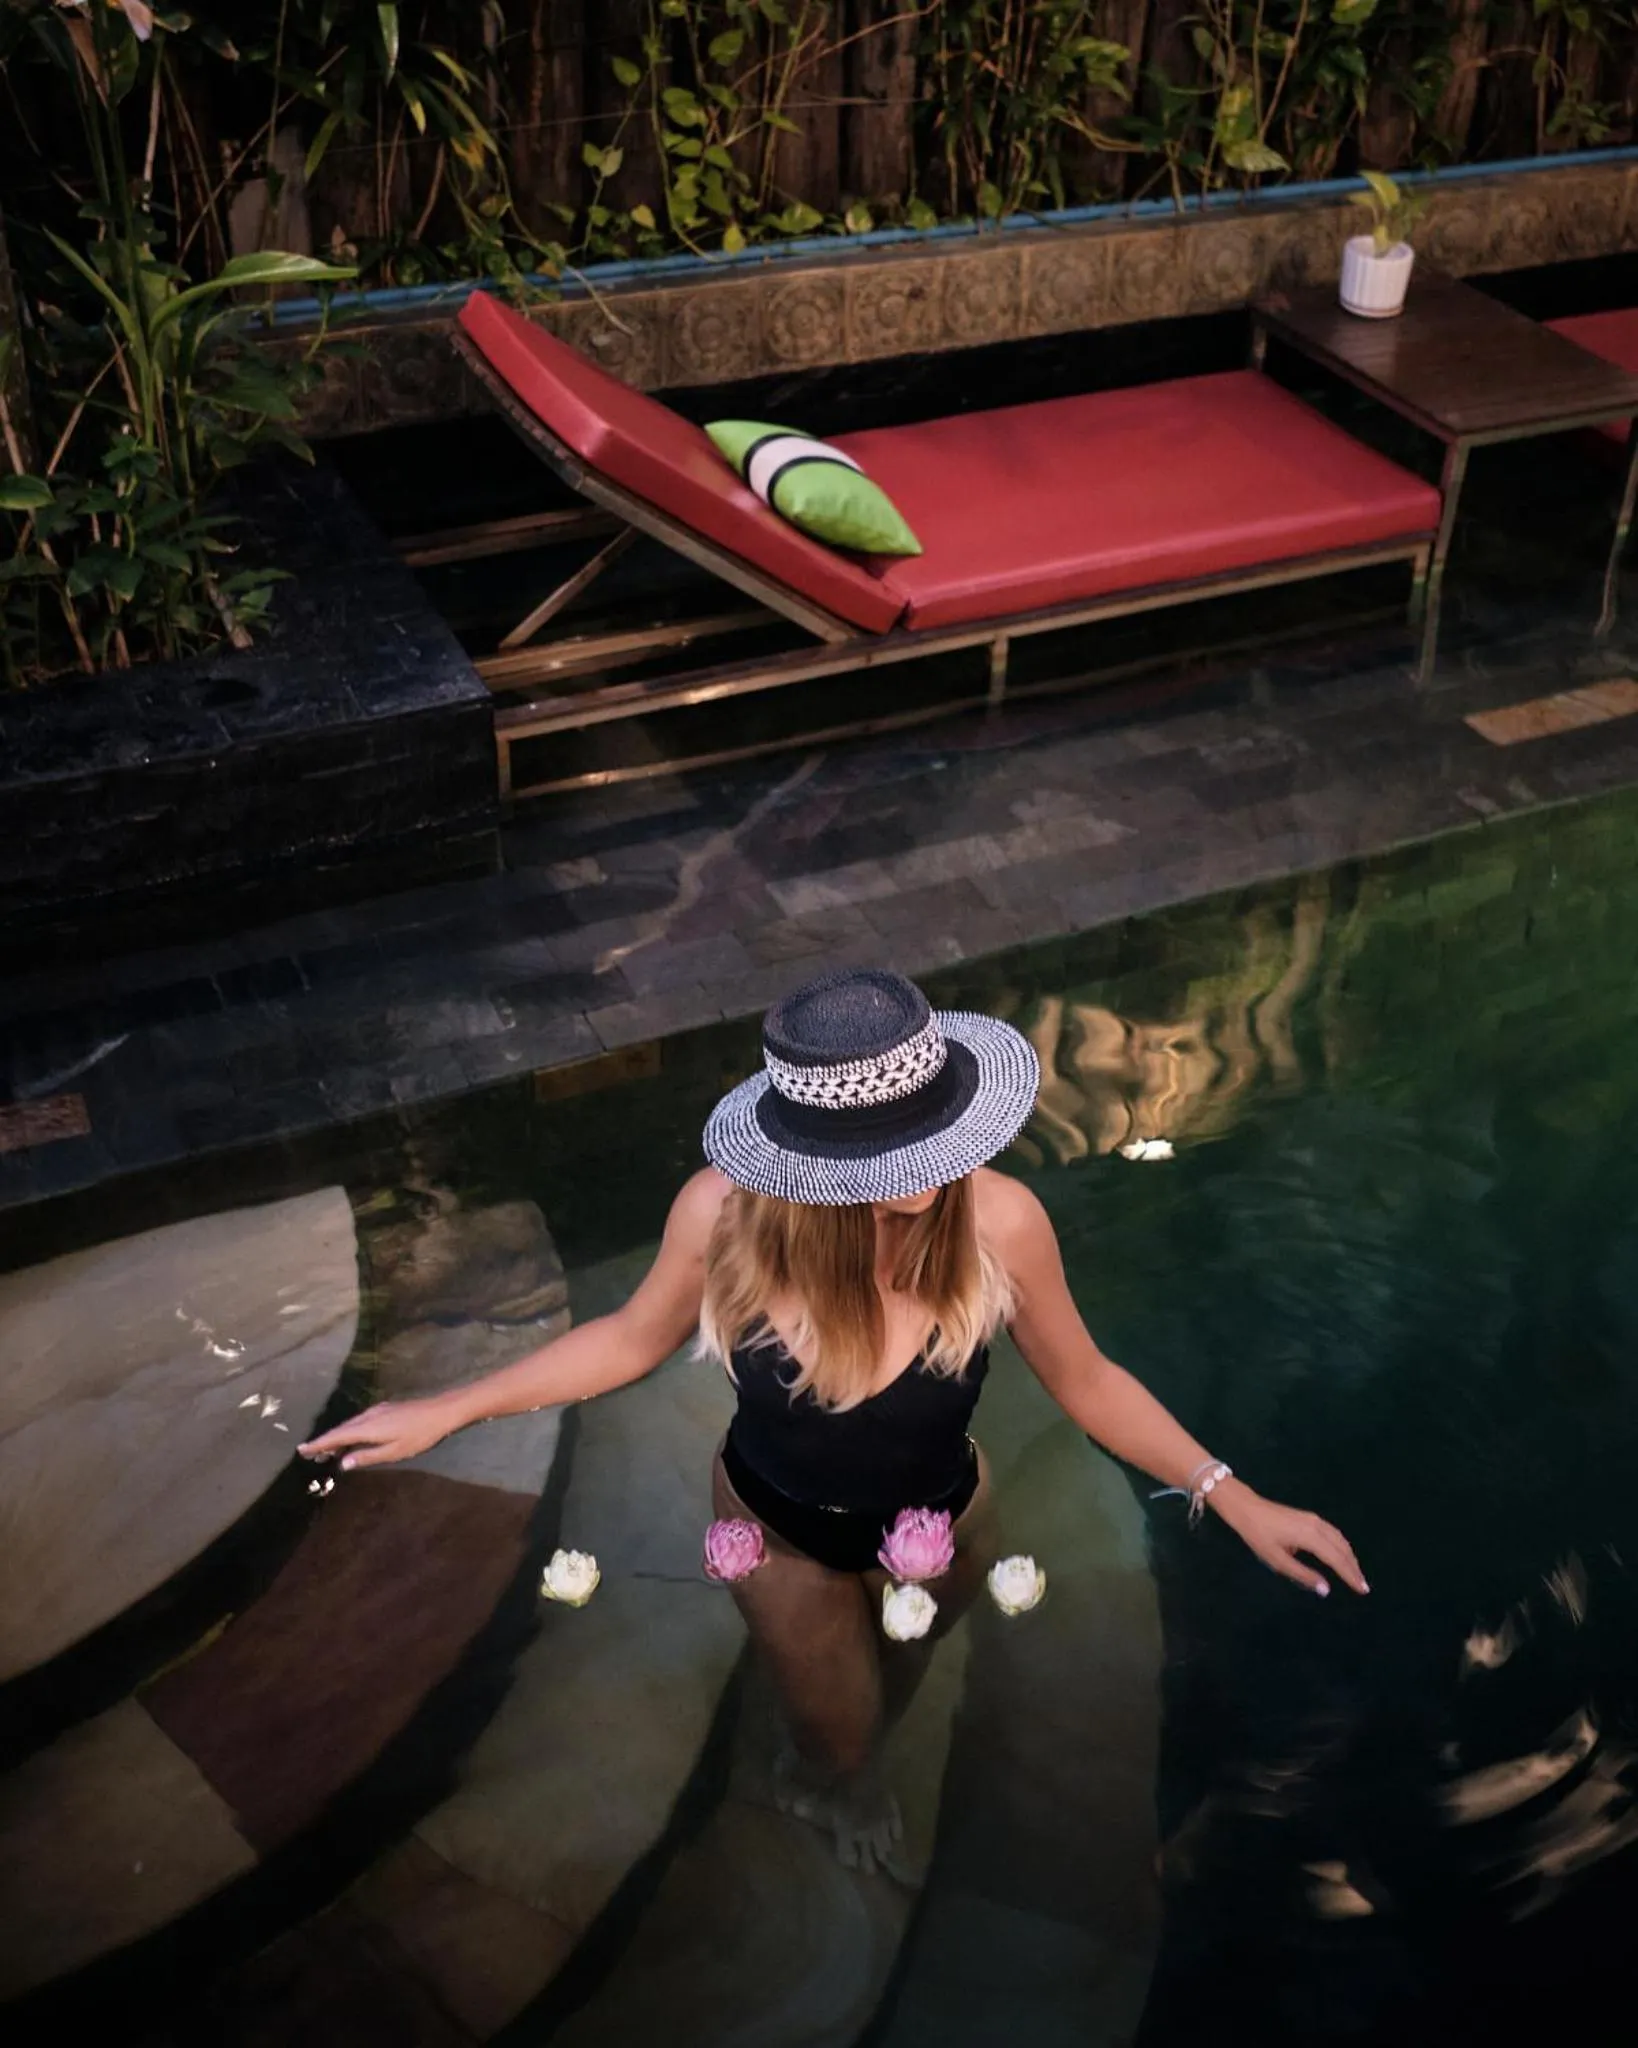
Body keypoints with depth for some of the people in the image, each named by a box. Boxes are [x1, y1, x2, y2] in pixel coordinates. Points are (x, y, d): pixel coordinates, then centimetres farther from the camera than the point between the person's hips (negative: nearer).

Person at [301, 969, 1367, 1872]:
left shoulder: (998, 1219, -37)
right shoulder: (726, 1211, -35)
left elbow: (1084, 1379, -17)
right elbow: (633, 1337, -13)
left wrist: (1235, 1497, -19)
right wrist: (445, 1412, -13)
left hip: (936, 1530, 1)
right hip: (779, 1528, -1)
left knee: (888, 1690, 34)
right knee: (834, 1729, 25)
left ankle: (854, 1768, 72)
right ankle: (833, 1774, 65)